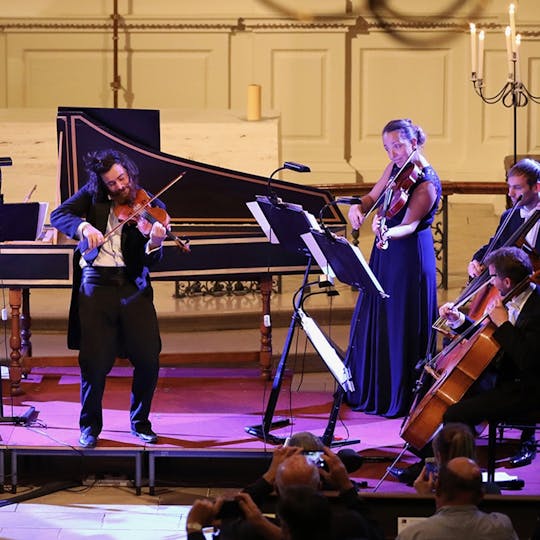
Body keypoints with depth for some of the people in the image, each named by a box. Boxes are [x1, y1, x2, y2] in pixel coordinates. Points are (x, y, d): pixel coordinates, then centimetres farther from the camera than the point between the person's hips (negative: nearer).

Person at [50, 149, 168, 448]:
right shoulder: (93, 195, 7)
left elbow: (149, 261, -6)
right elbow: (59, 215, -4)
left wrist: (154, 243, -29)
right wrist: (83, 226, -23)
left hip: (133, 285, 0)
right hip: (96, 285, 0)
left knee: (148, 359, -4)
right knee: (95, 361, -4)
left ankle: (140, 421, 18)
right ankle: (90, 426, 15)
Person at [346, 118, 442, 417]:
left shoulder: (427, 184, -19)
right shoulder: (395, 168, 4)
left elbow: (409, 225, -27)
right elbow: (372, 197, 13)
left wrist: (388, 233, -47)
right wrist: (358, 206, -9)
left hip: (409, 258, -8)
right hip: (385, 254, 8)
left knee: (401, 329, -2)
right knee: (372, 322, 16)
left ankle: (401, 398, 8)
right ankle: (368, 390, 30)